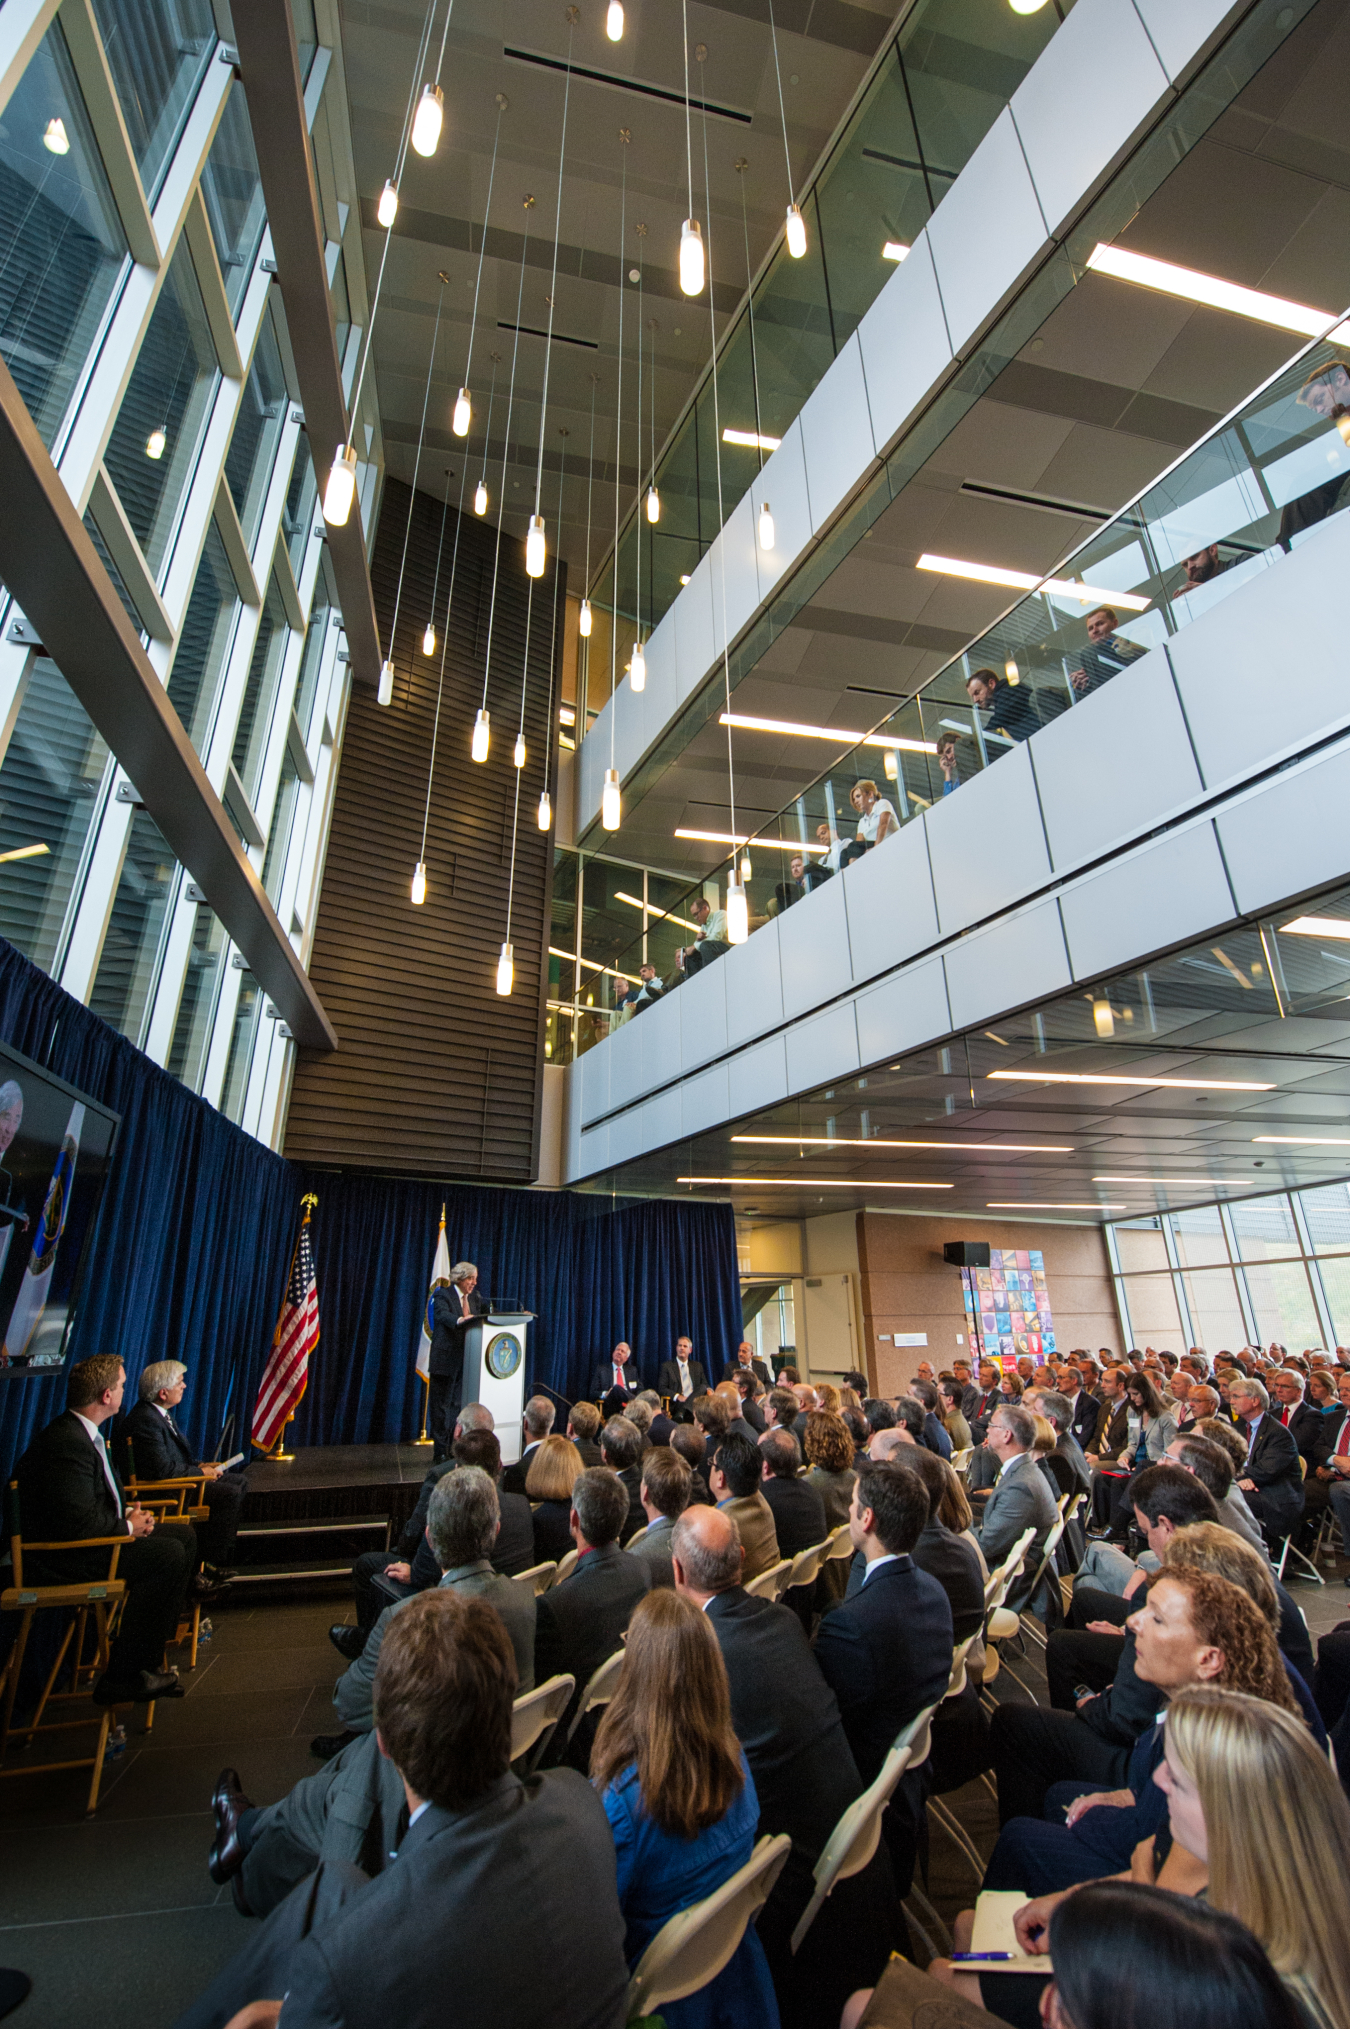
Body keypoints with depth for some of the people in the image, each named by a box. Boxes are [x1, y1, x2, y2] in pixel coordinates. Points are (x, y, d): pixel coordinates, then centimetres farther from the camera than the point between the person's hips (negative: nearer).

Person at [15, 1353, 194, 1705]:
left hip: (83, 1539, 11)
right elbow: (78, 1523, -30)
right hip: (61, 1556, -11)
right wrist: (127, 1527, -14)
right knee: (168, 1554, -23)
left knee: (183, 1535, 8)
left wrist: (130, 1512, 2)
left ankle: (148, 1660, 11)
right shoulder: (66, 1443, -26)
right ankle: (121, 1679, -11)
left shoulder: (83, 1433, 8)